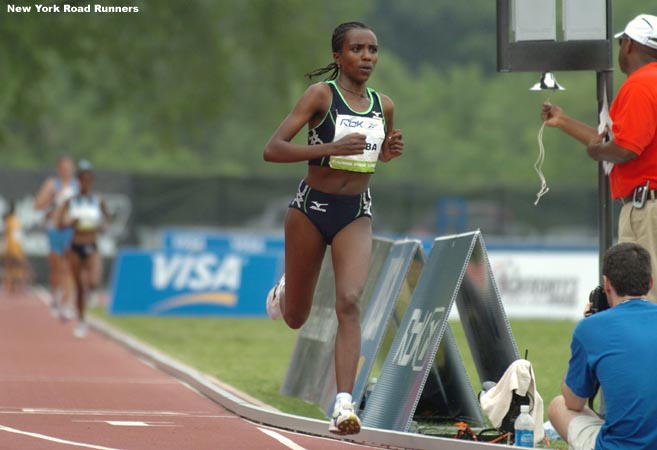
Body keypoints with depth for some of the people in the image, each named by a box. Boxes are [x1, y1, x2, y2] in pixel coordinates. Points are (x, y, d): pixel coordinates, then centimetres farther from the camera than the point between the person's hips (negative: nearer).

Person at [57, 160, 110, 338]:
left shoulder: (98, 200, 2)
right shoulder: (71, 201, 1)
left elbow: (106, 217, 17)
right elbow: (61, 223, -3)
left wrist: (102, 225, -4)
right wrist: (72, 221, -22)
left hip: (92, 248, 0)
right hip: (75, 248, 0)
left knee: (93, 283, -22)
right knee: (80, 287, 6)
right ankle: (81, 321, 22)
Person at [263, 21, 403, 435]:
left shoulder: (383, 106, 5)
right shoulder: (321, 95, -10)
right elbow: (273, 150, -17)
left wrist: (389, 152, 1)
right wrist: (331, 148, -28)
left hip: (356, 213, 2)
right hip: (312, 208, -2)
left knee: (349, 301, -20)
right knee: (296, 319, 12)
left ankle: (344, 405, -25)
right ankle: (284, 291, 51)